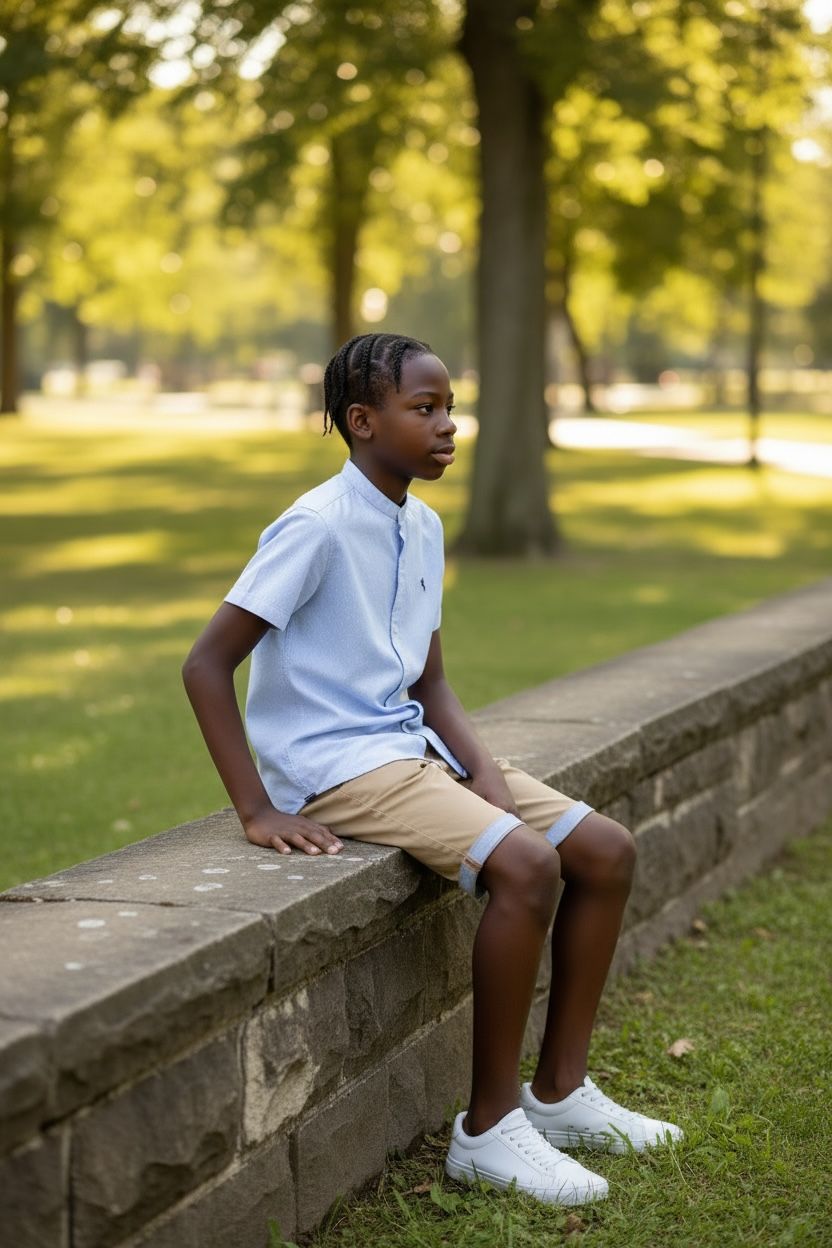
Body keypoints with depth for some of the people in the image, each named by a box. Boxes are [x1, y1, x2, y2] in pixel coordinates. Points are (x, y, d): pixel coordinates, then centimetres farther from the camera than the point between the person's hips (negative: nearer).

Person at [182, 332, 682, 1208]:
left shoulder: (422, 527, 10)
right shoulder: (319, 526, -16)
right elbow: (206, 664, -18)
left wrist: (485, 769, -3)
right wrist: (257, 811, -21)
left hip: (415, 747, 9)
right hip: (338, 768, -9)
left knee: (605, 851, 1)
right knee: (524, 864, -27)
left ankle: (560, 1092, 11)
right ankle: (489, 1128, -14)